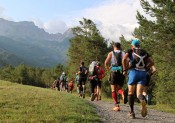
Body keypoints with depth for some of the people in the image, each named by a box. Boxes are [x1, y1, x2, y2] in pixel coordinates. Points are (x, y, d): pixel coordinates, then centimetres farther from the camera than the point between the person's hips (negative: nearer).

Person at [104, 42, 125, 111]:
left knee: (113, 90, 6)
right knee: (119, 88, 16)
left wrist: (107, 68, 15)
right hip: (122, 72, 2)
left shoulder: (111, 53, 8)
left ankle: (117, 105, -1)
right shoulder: (123, 53, 12)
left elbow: (106, 62, -4)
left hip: (114, 72, -2)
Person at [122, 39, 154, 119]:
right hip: (143, 73, 2)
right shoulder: (144, 52, 20)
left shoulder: (130, 51, 11)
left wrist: (125, 70, 1)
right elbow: (152, 62, 12)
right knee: (139, 94, -2)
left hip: (134, 72, -2)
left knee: (130, 93, 11)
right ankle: (142, 100, -39)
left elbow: (124, 59, -7)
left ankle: (131, 112, 6)